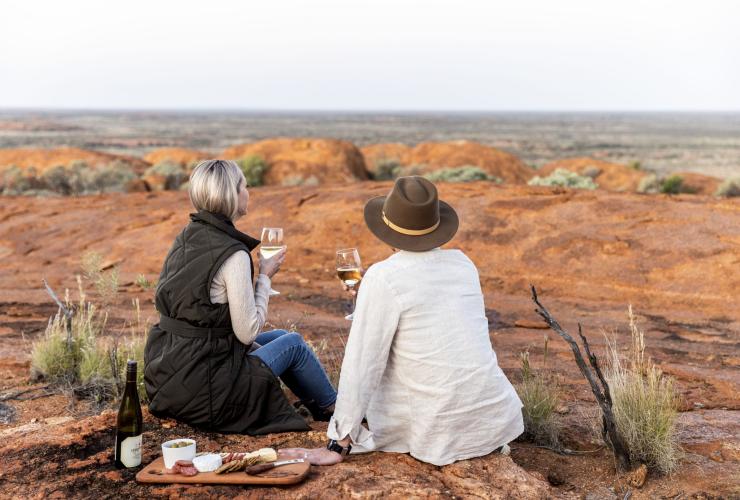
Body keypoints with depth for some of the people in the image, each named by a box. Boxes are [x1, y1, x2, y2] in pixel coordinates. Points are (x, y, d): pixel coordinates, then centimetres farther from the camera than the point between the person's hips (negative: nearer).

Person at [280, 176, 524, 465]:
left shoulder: (383, 277, -13)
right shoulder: (463, 263, 5)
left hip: (446, 436, -4)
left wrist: (337, 446, -4)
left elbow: (362, 364, -12)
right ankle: (489, 443, 21)